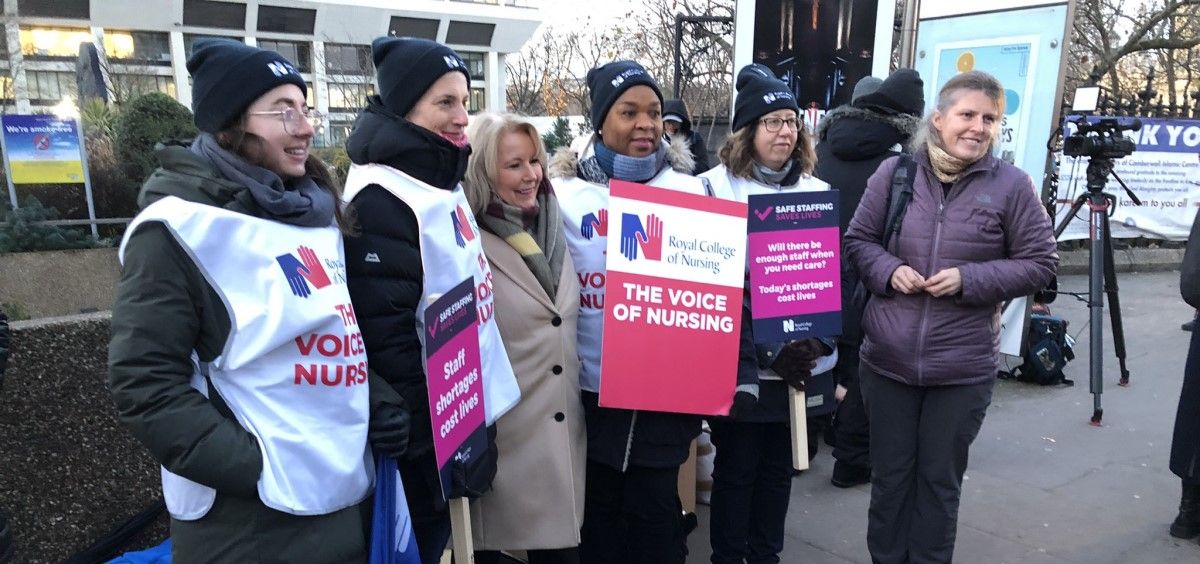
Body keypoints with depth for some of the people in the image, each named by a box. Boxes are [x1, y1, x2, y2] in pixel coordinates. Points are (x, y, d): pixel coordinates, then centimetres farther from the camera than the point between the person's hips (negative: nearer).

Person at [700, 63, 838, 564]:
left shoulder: (816, 191, 9)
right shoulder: (716, 187, -5)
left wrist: (818, 342, -2)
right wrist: (745, 360, -14)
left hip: (802, 362, 4)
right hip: (738, 363, -4)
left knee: (779, 466, 16)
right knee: (736, 467, 7)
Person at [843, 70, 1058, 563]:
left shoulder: (1012, 185, -5)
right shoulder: (894, 172, -1)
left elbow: (1040, 263, -1)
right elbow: (857, 241, 6)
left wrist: (970, 278, -16)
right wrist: (889, 269, -14)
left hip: (963, 370, -1)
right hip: (886, 360, 1)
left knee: (940, 481, 15)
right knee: (889, 476, 16)